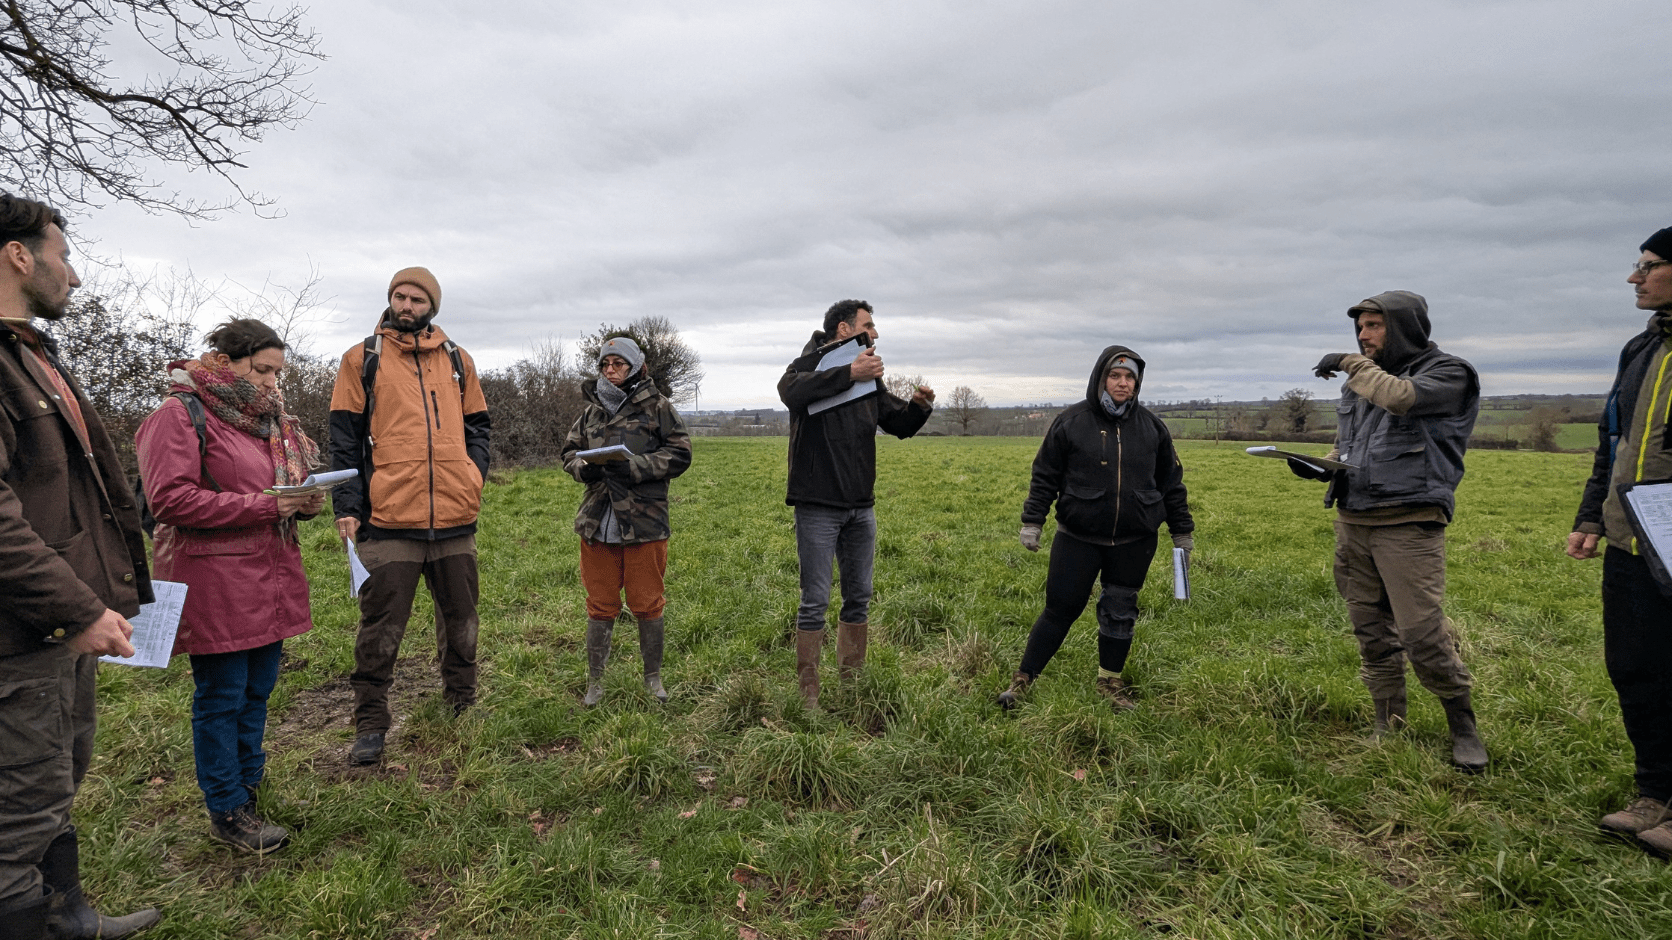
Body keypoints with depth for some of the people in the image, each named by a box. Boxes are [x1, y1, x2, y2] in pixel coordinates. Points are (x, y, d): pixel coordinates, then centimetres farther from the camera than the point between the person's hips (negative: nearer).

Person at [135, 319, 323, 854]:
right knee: (221, 697, 3)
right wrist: (266, 504, -21)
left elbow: (292, 483, 24)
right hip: (215, 584, -7)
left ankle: (248, 788, 31)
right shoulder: (181, 415, -10)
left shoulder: (271, 418, 15)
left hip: (269, 579, 8)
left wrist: (306, 501, 0)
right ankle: (227, 812, 15)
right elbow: (170, 500, -18)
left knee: (257, 690, 16)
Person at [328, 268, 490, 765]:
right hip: (388, 519, -3)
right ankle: (370, 724, 17)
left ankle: (463, 705, 31)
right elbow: (344, 437, 1)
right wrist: (347, 504, -7)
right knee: (381, 626, 3)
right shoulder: (363, 359, 4)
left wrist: (474, 475, 3)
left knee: (460, 618, 14)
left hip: (455, 517, 3)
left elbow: (476, 424, 19)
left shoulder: (457, 360, 13)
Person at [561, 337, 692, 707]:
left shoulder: (656, 406, 0)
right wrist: (583, 467, -5)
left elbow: (679, 454, -4)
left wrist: (635, 467, -16)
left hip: (644, 521, -3)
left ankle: (653, 677, 23)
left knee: (647, 603, 6)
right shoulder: (592, 409, 14)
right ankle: (595, 682, 21)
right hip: (597, 520, 4)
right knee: (600, 605, 10)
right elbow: (570, 451, 18)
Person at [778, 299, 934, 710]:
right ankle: (808, 690, 11)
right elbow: (791, 391, -32)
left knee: (859, 598, 13)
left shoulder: (869, 379, 12)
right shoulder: (810, 366, -8)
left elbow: (900, 425, 18)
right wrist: (849, 373, -35)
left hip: (861, 507, 7)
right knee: (815, 602, -1)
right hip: (818, 507, -7)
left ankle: (852, 681, 27)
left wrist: (920, 407, -3)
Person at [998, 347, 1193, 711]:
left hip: (1134, 543, 3)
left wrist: (1182, 531, 15)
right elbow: (1045, 476, 0)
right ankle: (1023, 678, 15)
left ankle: (1110, 682, 30)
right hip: (1078, 538, -2)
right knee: (1060, 609, 1)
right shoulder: (1071, 422, -4)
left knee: (1120, 613, 12)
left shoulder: (1151, 427, 4)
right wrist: (1032, 522, -5)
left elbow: (1171, 482, 12)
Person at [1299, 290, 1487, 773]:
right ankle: (1388, 728, 21)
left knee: (1423, 635, -8)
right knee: (1372, 634, 10)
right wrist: (1322, 467, 6)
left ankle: (1463, 728, 13)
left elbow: (1402, 398, -24)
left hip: (1408, 526, -6)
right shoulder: (1360, 381, 17)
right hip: (1353, 523, 6)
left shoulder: (1446, 373, -2)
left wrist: (1350, 363, -10)